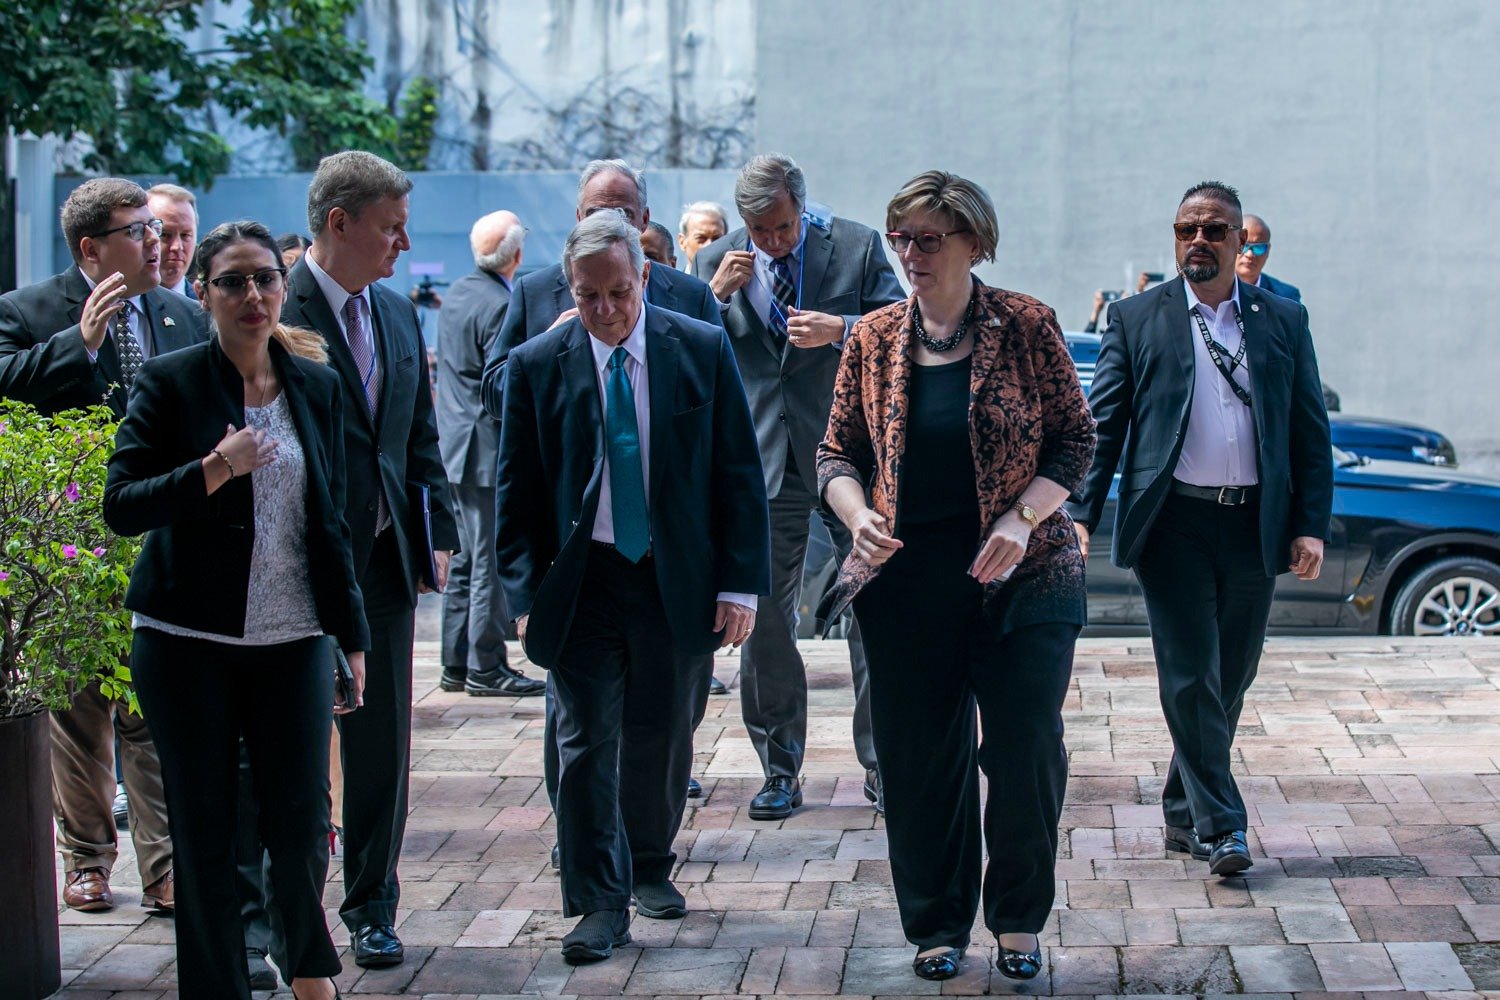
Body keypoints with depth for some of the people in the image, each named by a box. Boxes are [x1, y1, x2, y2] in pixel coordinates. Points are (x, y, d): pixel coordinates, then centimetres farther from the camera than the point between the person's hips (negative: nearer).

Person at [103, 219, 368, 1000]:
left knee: (302, 822, 0)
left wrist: (351, 635, 11)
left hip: (292, 641, 2)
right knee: (203, 830, 3)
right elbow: (121, 504, -9)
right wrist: (215, 470, -22)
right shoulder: (171, 382, -3)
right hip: (189, 643, -2)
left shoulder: (317, 385, 8)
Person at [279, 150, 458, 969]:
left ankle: (371, 909, 20)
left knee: (382, 747, 8)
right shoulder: (277, 314, -12)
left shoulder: (398, 314, 11)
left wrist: (436, 534, 9)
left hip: (382, 561, 6)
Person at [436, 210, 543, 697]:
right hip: (491, 450, -10)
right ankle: (486, 667, 1)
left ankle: (456, 665, 19)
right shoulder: (499, 307, -18)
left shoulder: (457, 292, 10)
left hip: (458, 446, 10)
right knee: (493, 560, -3)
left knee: (468, 558, 15)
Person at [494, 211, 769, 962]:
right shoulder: (536, 366, -2)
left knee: (663, 738, 13)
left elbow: (738, 473, 0)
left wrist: (739, 584, -5)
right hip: (581, 583, -1)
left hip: (679, 582, 1)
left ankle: (650, 867, 33)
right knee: (587, 744, -2)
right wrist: (525, 596, -6)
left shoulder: (703, 350, -2)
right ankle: (600, 903, 5)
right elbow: (515, 492, 2)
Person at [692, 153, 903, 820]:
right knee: (765, 620, 5)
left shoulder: (856, 246, -1)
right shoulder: (715, 262, 5)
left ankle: (879, 762, 11)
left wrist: (840, 330, -18)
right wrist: (716, 294, -10)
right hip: (760, 461, 2)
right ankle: (780, 771, 16)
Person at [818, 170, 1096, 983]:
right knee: (920, 762, 6)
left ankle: (1019, 920, 18)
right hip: (907, 577, 2)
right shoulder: (874, 339, 5)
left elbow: (1075, 437, 0)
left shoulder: (1025, 326, -3)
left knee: (1028, 753, -1)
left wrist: (1023, 518, -14)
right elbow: (838, 451, 10)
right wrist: (858, 515, -10)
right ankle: (937, 925, 22)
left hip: (1022, 575, -2)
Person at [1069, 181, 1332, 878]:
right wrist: (1081, 514, -8)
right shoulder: (1137, 319, 5)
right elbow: (1102, 423, 2)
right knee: (1190, 676, -7)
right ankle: (1219, 826, -3)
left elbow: (1310, 430, 9)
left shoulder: (1284, 321, 10)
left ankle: (1183, 813, 24)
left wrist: (1311, 525, 0)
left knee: (1230, 678, 9)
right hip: (1173, 524, -3)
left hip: (1255, 526, 3)